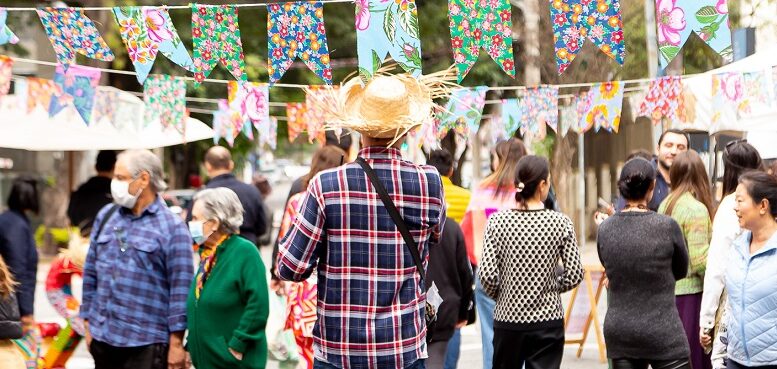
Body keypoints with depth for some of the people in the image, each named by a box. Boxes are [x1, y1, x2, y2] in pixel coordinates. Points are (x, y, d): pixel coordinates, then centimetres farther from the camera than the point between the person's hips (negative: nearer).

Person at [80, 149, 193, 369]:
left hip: (147, 344, -5)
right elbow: (91, 273, 14)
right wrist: (88, 322, 12)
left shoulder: (172, 227, -7)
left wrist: (176, 343, -11)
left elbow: (180, 289, -9)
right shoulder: (106, 216, 10)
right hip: (103, 338, 6)